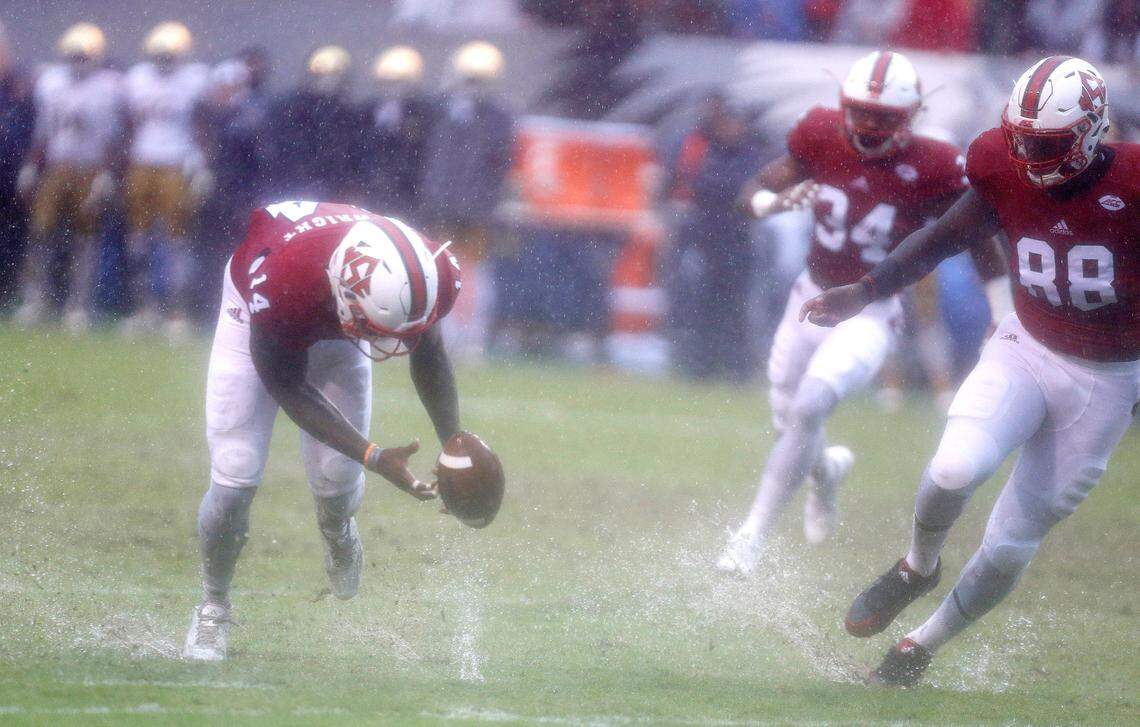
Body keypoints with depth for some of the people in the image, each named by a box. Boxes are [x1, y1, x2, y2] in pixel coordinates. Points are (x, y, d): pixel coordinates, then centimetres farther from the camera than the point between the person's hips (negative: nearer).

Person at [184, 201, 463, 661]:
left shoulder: (430, 280, -35)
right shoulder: (279, 284, -47)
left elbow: (426, 351, -8)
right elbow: (287, 386, -27)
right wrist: (373, 456, -33)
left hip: (334, 337, 3)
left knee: (338, 478, -1)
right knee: (235, 477, -10)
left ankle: (338, 533, 38)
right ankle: (213, 606, 16)